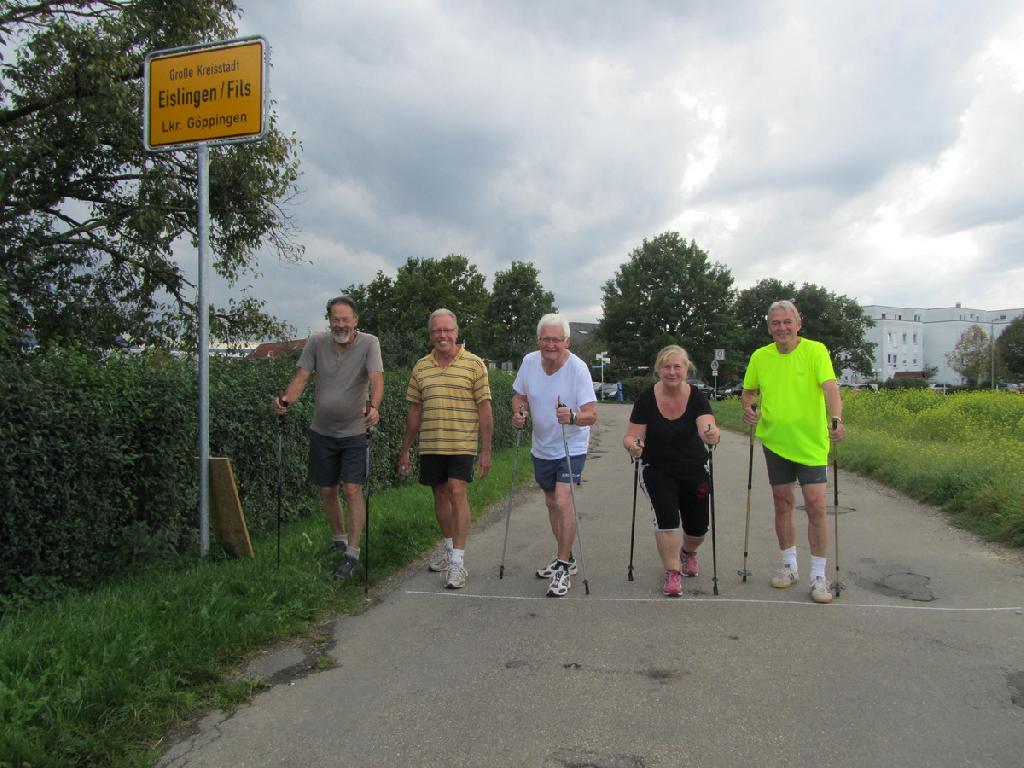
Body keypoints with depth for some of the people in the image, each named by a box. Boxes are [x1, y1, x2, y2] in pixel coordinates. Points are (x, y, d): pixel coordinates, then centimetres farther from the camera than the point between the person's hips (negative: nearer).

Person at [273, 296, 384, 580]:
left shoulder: (369, 343, -11)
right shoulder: (316, 342, -2)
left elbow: (377, 379, -23)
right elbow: (301, 378, -7)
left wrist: (373, 406, -43)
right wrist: (286, 400, -28)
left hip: (355, 432, -4)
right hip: (322, 431, 4)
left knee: (353, 490, -8)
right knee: (327, 491, 13)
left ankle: (352, 552, 1)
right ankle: (339, 540, 34)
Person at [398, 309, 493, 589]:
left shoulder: (474, 364, -3)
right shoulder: (421, 367, 8)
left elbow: (484, 409, -4)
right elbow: (414, 410, 14)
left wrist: (486, 451, -8)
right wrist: (405, 450, 14)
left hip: (462, 445, -4)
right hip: (430, 445, 4)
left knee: (457, 493, -11)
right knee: (440, 494, 13)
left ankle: (458, 561, -7)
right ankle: (448, 545, 32)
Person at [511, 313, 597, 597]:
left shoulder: (577, 368, -22)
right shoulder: (529, 361, -8)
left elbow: (591, 415, -27)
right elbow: (519, 395, 6)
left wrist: (572, 417, -48)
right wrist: (519, 412, -15)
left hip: (571, 448, -6)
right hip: (541, 447, 6)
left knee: (562, 501, -20)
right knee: (551, 502, 17)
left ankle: (563, 568, -7)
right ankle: (565, 558, 35)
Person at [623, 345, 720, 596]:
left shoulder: (697, 397, -13)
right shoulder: (647, 399, -14)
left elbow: (707, 428, -30)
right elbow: (631, 436, -14)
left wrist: (712, 435, -53)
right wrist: (633, 446, -37)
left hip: (694, 471, 2)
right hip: (658, 470, -1)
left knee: (698, 528, 7)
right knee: (666, 517, -21)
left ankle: (688, 552, 43)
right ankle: (672, 572, -2)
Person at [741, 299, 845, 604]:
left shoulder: (815, 351, -9)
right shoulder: (760, 356, 2)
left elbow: (830, 386, -22)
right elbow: (749, 390, 15)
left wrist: (835, 419, -39)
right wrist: (748, 406, -6)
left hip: (811, 442, -3)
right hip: (775, 441, 4)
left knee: (816, 504, -5)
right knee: (782, 503, 12)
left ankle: (818, 575, 10)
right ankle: (789, 565, 29)